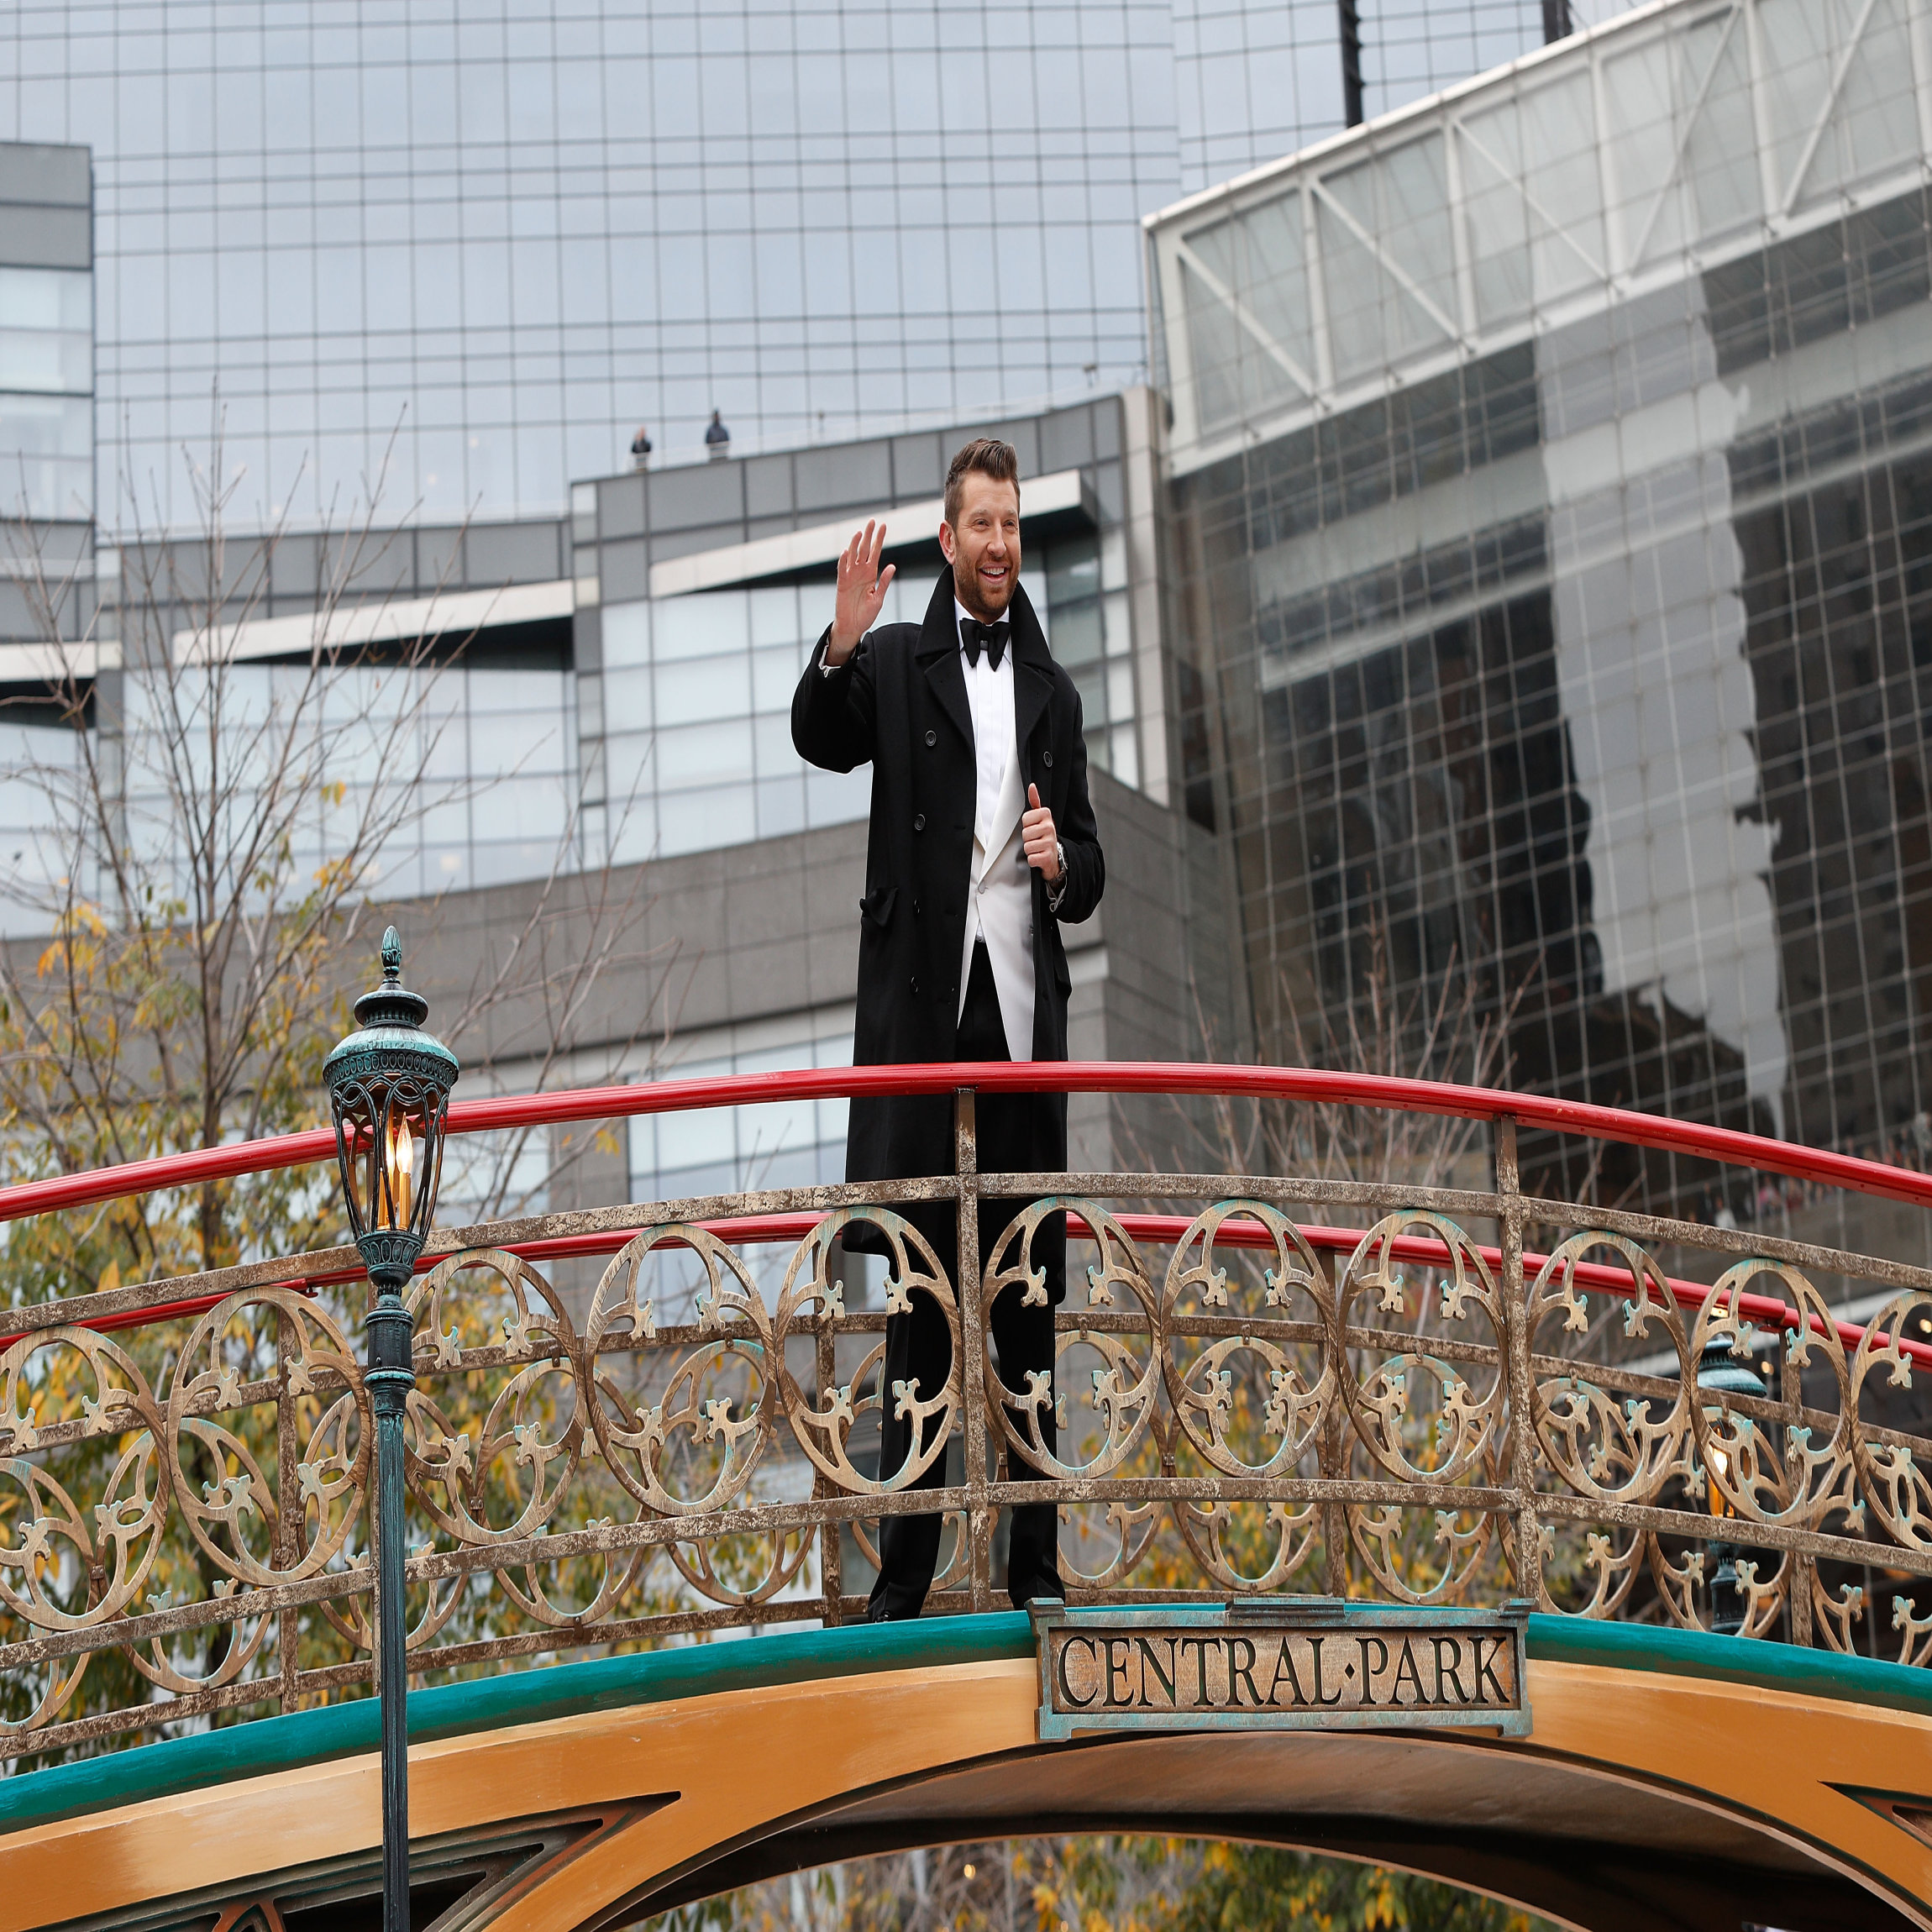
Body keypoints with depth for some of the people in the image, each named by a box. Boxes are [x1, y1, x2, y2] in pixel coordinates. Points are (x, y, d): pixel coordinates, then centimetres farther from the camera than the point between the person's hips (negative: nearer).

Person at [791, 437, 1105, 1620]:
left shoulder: (1053, 692, 18)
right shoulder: (896, 662, 8)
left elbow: (1089, 876, 18)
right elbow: (822, 742, -11)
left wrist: (1062, 864, -5)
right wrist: (839, 646, -28)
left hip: (1024, 1001, 3)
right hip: (921, 996, -3)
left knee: (1031, 1292, 3)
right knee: (920, 1282, -2)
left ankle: (1037, 1565, 6)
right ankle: (904, 1569, 0)